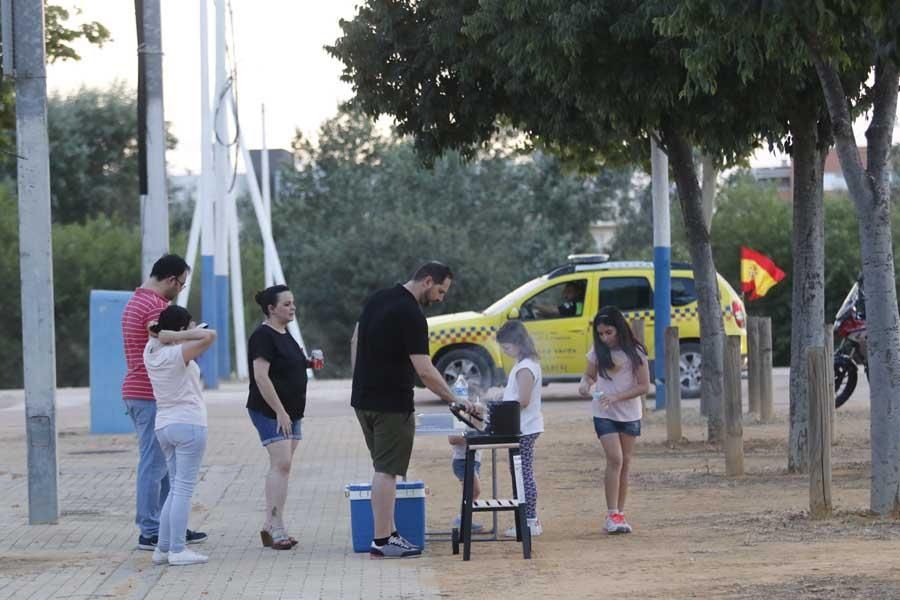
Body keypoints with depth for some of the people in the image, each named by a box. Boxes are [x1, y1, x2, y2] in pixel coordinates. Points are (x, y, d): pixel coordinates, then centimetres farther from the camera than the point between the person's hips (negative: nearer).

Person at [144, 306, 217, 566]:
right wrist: (177, 336, -17)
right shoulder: (179, 354, -13)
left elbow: (154, 333, 29)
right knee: (184, 488, -5)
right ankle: (177, 550, -7)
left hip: (163, 426, 8)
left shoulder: (151, 351, 7)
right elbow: (210, 336, -26)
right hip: (188, 424, -8)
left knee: (176, 487, 14)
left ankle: (163, 548, 12)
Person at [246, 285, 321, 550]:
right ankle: (276, 527, -15)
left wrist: (307, 363, 9)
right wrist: (280, 411, -22)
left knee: (281, 467, 8)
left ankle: (269, 526, 12)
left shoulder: (285, 336, 15)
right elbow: (261, 376, -20)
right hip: (270, 412, -9)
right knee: (281, 464, -15)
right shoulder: (263, 336, -13)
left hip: (290, 412, 9)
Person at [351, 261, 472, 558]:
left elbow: (355, 341, 17)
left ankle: (388, 533, 16)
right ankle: (382, 541, -3)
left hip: (363, 399, 9)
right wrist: (454, 400, -14)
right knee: (387, 471, -4)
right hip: (391, 405, -9)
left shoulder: (377, 299, 9)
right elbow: (424, 370, -21)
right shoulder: (411, 315, -18)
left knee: (384, 469, 14)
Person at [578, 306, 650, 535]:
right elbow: (590, 374, 13)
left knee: (625, 463, 5)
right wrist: (585, 383, -12)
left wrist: (617, 397, -19)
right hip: (604, 414, 0)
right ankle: (612, 515, -12)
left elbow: (644, 386, -8)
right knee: (615, 459, -13)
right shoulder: (598, 352, 0)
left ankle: (620, 514, 13)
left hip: (629, 414, 0)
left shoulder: (635, 353, -7)